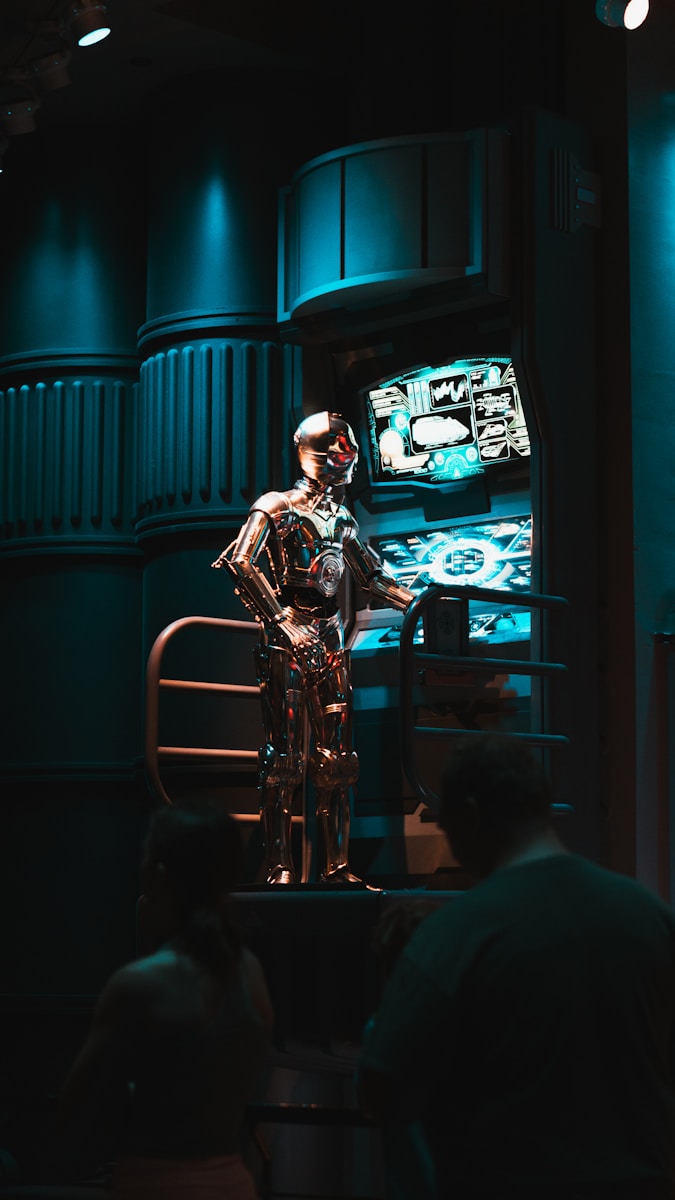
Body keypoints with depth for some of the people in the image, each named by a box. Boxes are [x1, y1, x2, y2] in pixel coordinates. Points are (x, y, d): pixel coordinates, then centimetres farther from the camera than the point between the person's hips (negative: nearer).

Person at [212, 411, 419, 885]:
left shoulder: (343, 520, 18)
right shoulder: (277, 507, -3)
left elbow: (374, 578, 27)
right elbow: (241, 563, -15)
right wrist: (283, 622, -20)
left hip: (330, 639, 7)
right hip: (287, 641, -7)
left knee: (338, 756, 4)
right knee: (285, 755, -8)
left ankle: (338, 865, 8)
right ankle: (280, 869, -6)